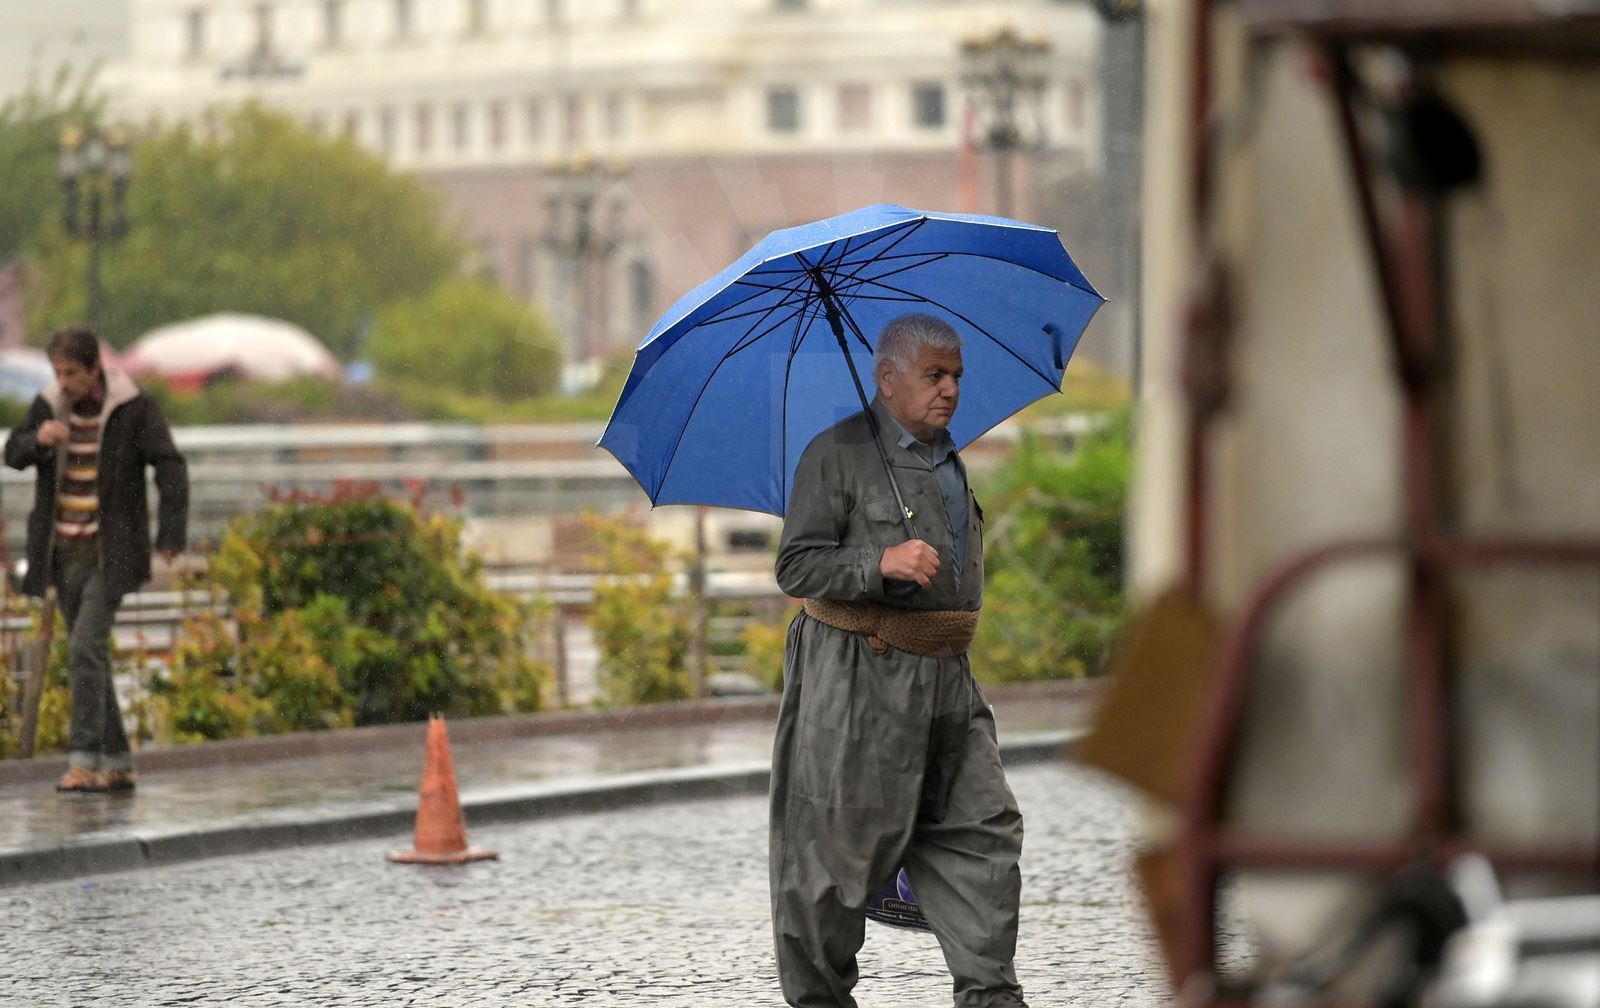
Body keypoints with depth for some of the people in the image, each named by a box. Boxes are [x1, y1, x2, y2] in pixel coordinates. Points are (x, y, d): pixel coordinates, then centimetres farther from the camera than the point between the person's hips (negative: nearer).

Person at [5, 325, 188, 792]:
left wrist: (171, 534, -18)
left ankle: (84, 760, -18)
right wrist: (38, 439, -17)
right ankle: (117, 763, 16)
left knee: (86, 648, -18)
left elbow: (170, 467, -10)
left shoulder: (134, 407, -10)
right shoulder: (49, 403, 3)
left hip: (111, 552, -6)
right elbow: (14, 455, 7)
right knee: (89, 655, 9)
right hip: (65, 551, 6)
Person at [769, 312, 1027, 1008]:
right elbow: (797, 566, -14)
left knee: (981, 832, -1)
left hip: (945, 680, 7)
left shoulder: (947, 459, 16)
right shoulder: (837, 454, -8)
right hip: (856, 681, -7)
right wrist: (883, 563, -26)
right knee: (837, 842, -1)